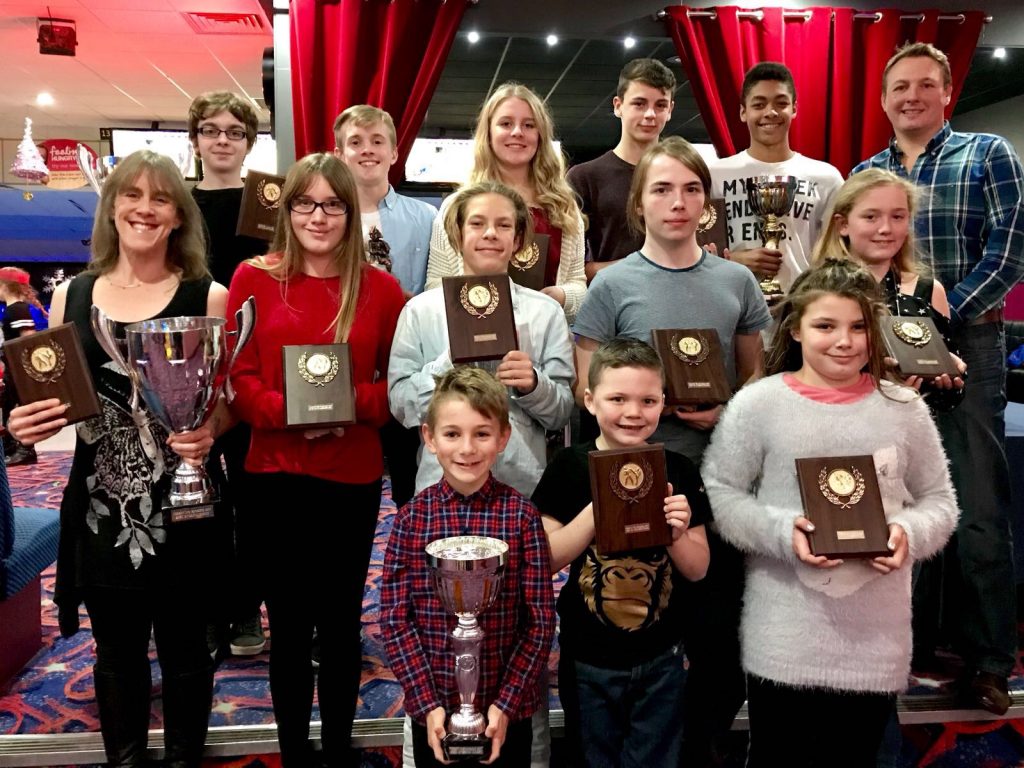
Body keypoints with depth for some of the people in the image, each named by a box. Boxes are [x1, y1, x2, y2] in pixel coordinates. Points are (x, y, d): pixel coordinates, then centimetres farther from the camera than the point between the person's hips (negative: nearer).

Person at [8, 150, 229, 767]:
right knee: (117, 655, 18)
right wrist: (26, 423, -9)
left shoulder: (208, 296, -4)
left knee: (184, 650, 13)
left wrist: (210, 431, -22)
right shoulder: (71, 296, 5)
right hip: (101, 506, 3)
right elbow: (50, 401, 13)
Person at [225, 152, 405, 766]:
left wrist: (353, 405, -16)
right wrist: (285, 411, -18)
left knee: (341, 621, 13)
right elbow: (236, 374, -1)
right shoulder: (253, 278, 2)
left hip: (354, 475, 0)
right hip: (275, 472, 0)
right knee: (288, 624, 10)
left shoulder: (381, 288, 1)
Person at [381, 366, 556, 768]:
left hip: (507, 710, -1)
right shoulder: (410, 517, -8)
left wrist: (506, 703, -12)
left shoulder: (521, 514, -10)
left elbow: (541, 618, -8)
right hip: (431, 710, 1)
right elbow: (394, 617, -6)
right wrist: (427, 703, -11)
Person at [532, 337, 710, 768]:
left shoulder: (679, 472, -6)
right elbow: (545, 559, -13)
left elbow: (698, 570, -1)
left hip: (660, 658, 1)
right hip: (587, 659, -1)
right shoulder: (570, 468, -11)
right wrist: (597, 510, -26)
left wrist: (677, 532, -22)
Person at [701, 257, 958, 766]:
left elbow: (938, 500, 9)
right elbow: (718, 493, -5)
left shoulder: (904, 409, 1)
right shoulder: (757, 404, -7)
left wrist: (910, 533, -11)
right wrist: (781, 531, -18)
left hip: (876, 638, 3)